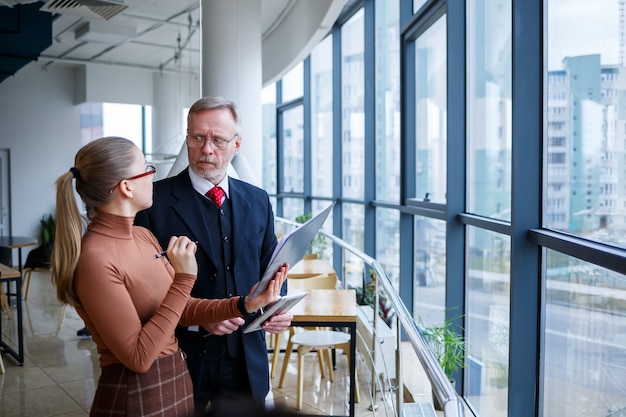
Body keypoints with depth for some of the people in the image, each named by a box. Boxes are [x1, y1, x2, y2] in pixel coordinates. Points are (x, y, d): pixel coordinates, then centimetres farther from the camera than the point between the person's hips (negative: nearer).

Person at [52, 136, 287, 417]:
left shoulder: (143, 236, 2)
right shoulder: (94, 259, -23)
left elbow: (179, 308, 8)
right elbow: (138, 357, -22)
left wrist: (243, 305, -6)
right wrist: (184, 278, -25)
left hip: (176, 383, 8)